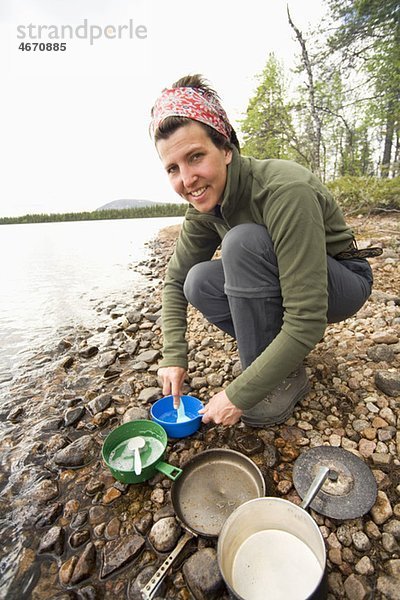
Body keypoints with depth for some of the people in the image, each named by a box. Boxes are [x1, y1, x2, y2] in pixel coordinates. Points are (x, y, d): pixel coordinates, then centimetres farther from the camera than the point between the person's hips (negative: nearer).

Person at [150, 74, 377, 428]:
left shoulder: (285, 191, -31)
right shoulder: (205, 204, -10)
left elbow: (307, 321, -33)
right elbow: (175, 279, -2)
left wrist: (238, 396, -27)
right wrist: (174, 356, -10)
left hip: (343, 283, -5)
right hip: (280, 283, 6)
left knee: (244, 240, -31)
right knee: (198, 283, -18)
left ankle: (286, 377, -14)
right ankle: (279, 350, 2)